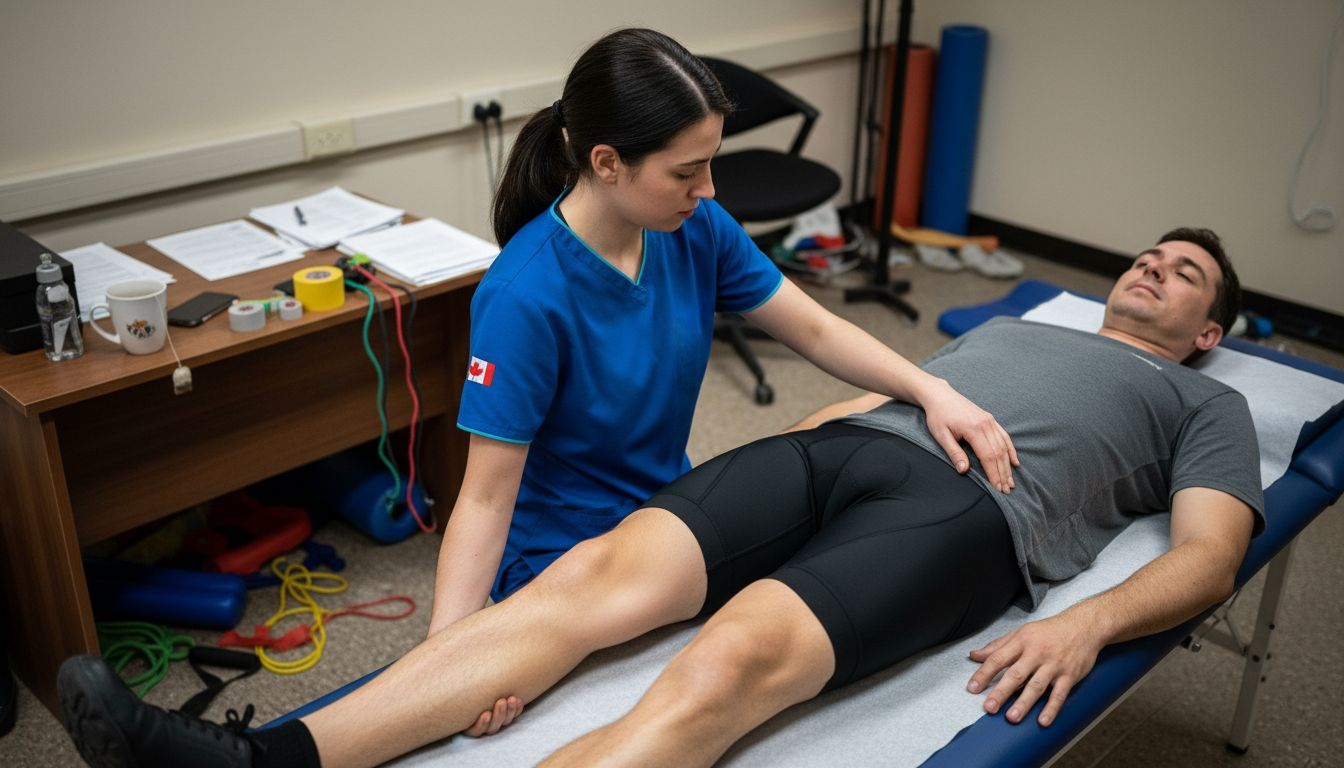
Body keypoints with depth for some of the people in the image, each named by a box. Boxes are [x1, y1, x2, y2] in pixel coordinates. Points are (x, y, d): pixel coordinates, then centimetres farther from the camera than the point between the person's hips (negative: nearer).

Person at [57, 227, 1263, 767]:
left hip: (969, 504, -5)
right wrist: (756, 463, 17)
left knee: (731, 660, -35)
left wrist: (1083, 624, -15)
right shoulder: (1011, 324, 39)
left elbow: (1207, 553, 6)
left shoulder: (1206, 405, 23)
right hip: (846, 446, 6)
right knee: (599, 573, -21)